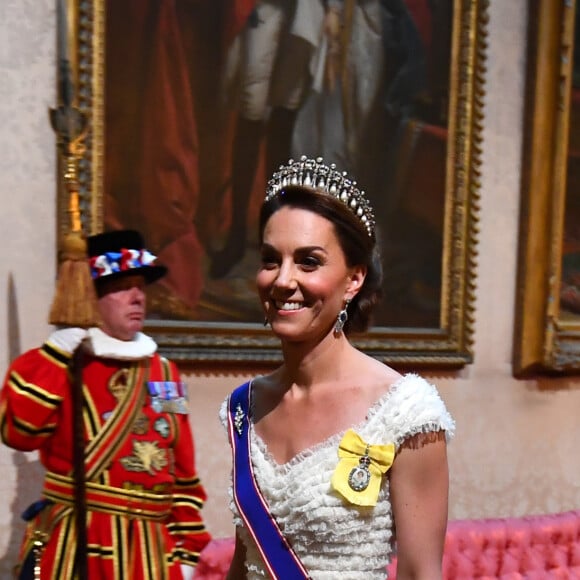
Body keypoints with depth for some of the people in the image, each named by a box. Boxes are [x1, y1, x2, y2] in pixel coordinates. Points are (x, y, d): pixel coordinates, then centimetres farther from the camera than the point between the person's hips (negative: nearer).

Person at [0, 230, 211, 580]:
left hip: (151, 551, 5)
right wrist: (57, 352, -19)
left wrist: (186, 549, 10)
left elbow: (184, 473, 13)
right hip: (75, 546, -4)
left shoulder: (165, 371, 11)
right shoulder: (62, 363, -2)